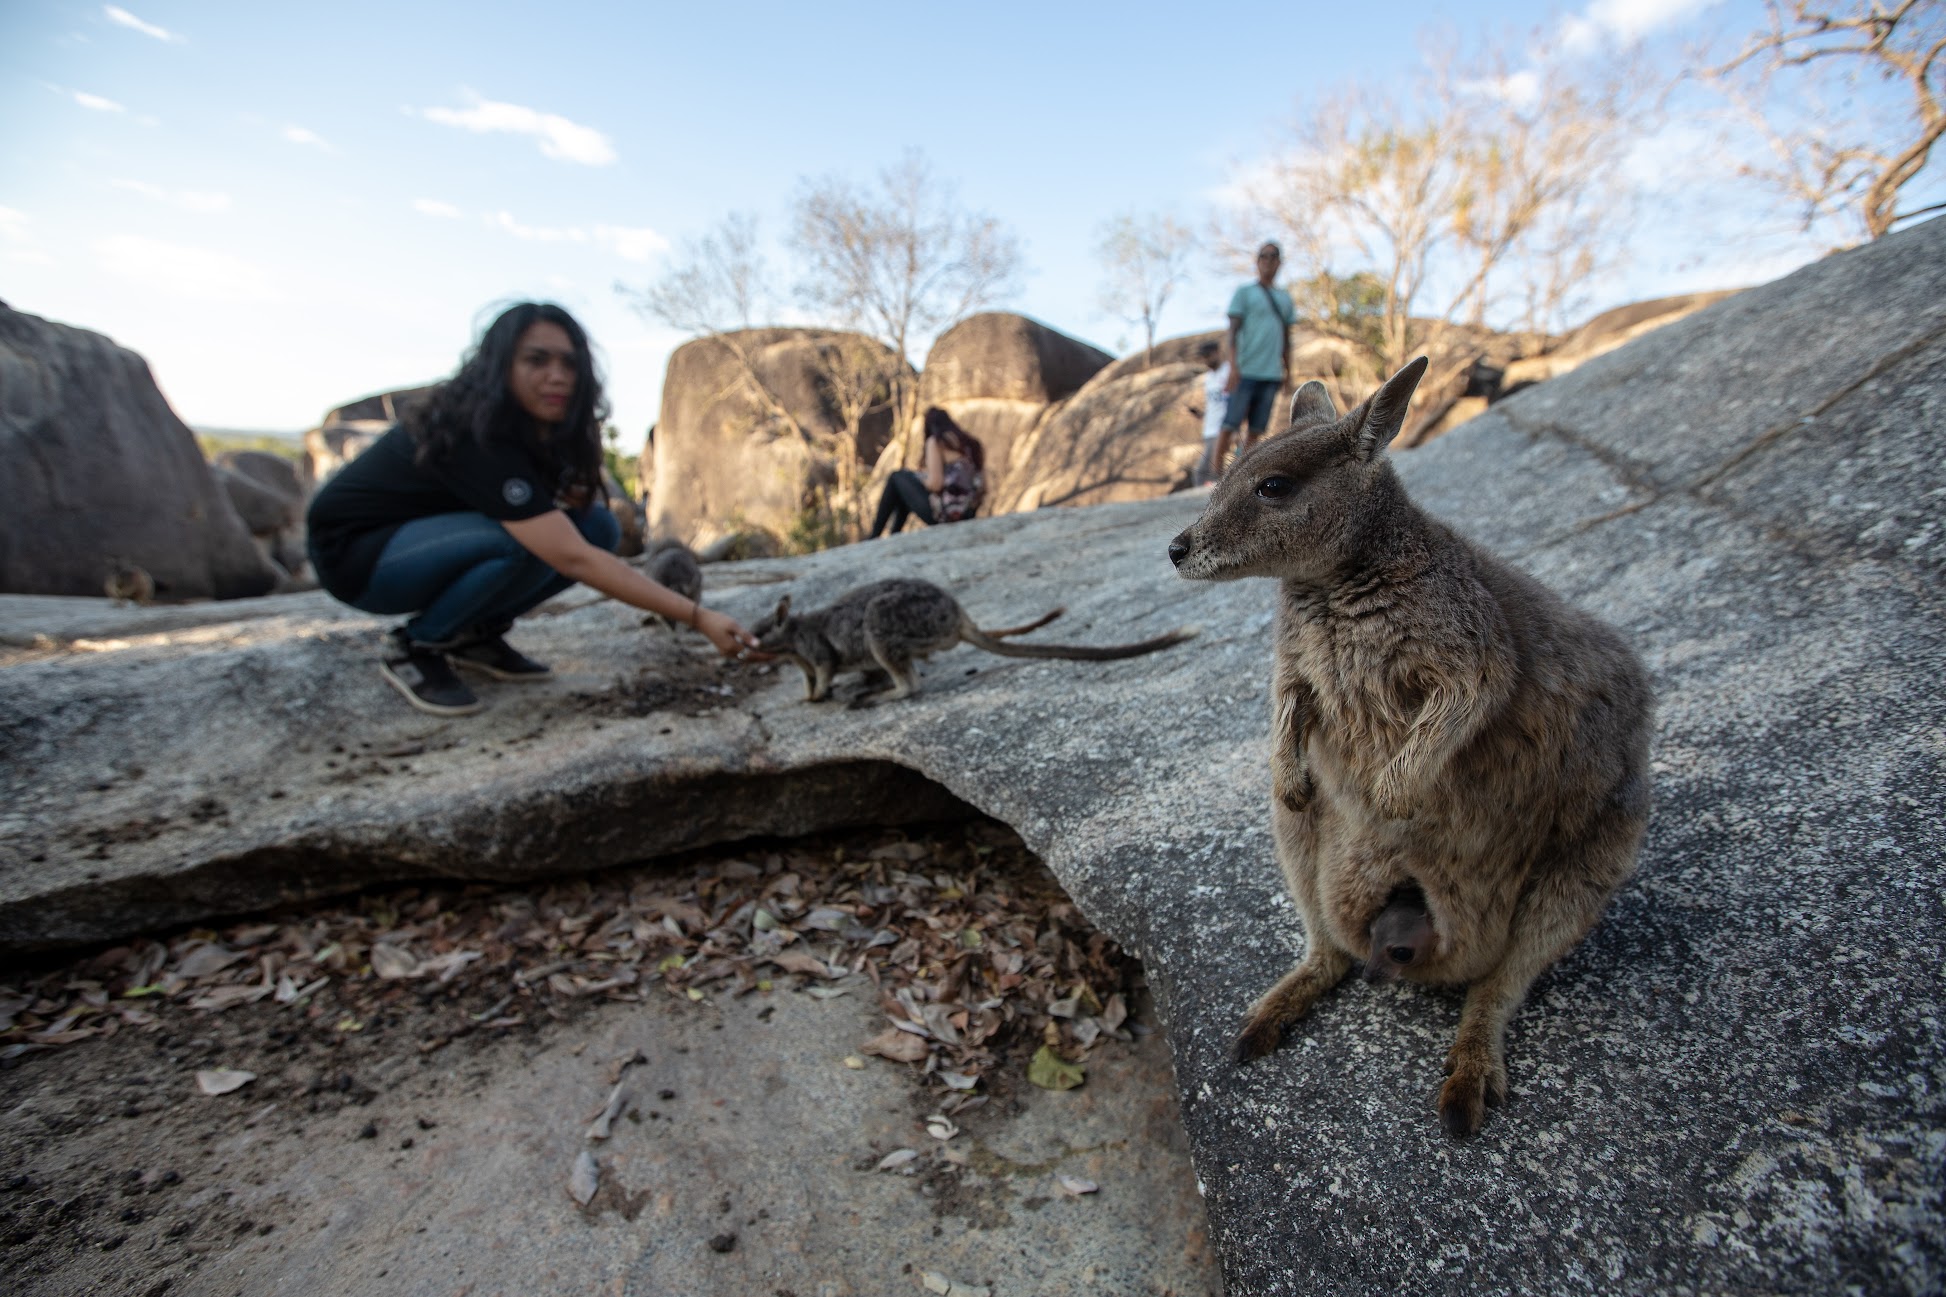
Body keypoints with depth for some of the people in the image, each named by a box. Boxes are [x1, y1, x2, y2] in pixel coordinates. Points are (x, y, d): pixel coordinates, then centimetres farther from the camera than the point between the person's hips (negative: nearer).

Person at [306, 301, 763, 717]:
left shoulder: (538, 427, -9)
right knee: (521, 541, -35)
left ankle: (474, 634, 2)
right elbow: (573, 559, -40)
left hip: (430, 535, 8)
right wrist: (697, 616, -43)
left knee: (599, 527, -12)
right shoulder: (473, 437, -32)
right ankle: (413, 647, -11)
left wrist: (572, 499, -21)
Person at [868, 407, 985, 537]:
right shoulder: (974, 444, 13)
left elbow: (935, 483, -15)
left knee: (898, 477, 19)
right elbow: (982, 487, 9)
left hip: (941, 513, -7)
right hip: (966, 517, 7)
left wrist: (922, 482, 8)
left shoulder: (935, 441, -5)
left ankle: (874, 538, 26)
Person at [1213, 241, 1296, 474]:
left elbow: (1286, 338, 22)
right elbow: (1233, 330, -3)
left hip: (1272, 374, 4)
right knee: (1230, 424, -9)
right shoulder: (1244, 293, 6)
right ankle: (1218, 474, -4)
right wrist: (1233, 365, -15)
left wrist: (1288, 370, 16)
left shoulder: (1285, 298, 19)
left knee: (1256, 429, 0)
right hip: (1246, 372, -4)